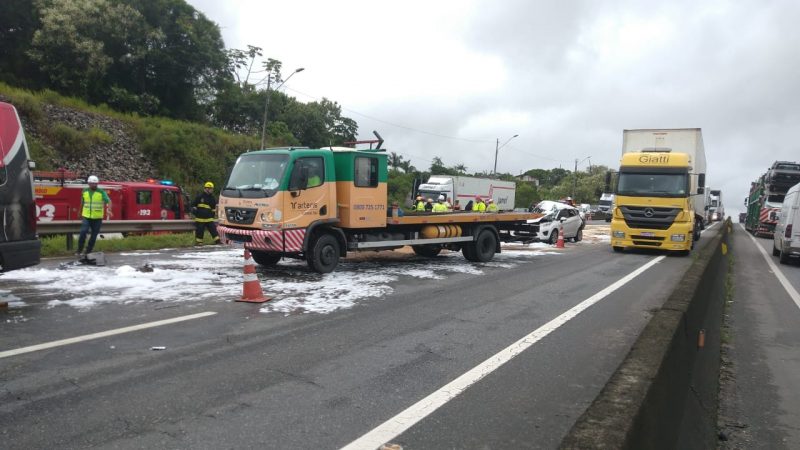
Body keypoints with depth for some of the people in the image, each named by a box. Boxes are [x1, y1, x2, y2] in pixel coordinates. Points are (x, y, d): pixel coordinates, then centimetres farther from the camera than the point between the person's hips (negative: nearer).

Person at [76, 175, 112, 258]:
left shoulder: (101, 192, -5)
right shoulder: (85, 191, 6)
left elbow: (108, 201, -17)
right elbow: (82, 203, 19)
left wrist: (108, 210, -36)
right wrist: (80, 214, 26)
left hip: (97, 218, -1)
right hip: (86, 217, 1)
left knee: (94, 236, 4)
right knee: (83, 232, -17)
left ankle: (88, 252, 17)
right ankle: (79, 251, -4)